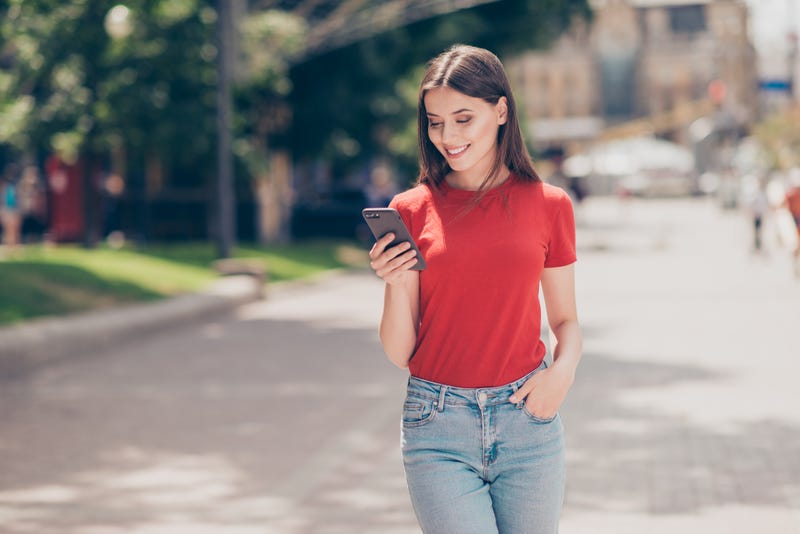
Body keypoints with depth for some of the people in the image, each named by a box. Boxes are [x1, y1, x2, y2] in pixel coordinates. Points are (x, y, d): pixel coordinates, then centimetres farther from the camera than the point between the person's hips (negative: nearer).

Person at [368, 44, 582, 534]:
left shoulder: (548, 204, 4)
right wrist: (396, 284, -15)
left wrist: (563, 369, -8)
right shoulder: (413, 209, 2)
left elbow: (565, 319, 12)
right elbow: (399, 354, 3)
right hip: (439, 424, -1)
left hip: (527, 420, 1)